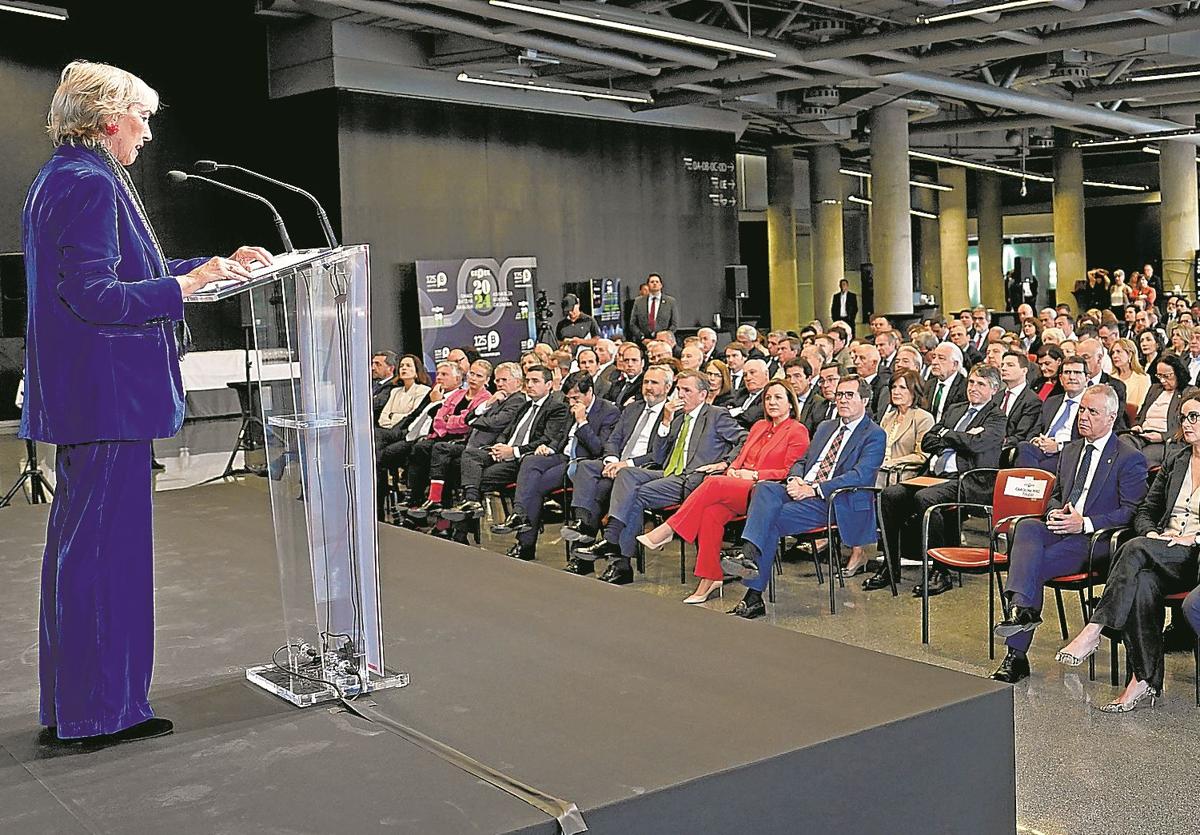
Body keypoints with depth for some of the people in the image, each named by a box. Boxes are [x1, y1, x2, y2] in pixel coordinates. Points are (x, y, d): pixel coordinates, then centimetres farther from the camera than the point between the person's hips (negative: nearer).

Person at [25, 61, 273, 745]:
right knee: (108, 542, -3)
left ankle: (71, 702, 26)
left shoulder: (59, 178, 18)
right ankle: (106, 710, 6)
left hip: (78, 398, 11)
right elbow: (95, 296, -21)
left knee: (78, 542, 15)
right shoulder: (91, 184, -14)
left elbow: (124, 276, 22)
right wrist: (187, 284, -19)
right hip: (107, 393, -11)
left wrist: (214, 264, 22)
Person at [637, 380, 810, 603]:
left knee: (714, 483, -30)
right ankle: (710, 580, -28)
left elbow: (791, 473, -4)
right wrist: (732, 470, 3)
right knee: (712, 511, -28)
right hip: (737, 488, 6)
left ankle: (667, 531, -26)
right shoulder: (759, 426, 26)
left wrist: (755, 474, -11)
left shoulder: (798, 431, 4)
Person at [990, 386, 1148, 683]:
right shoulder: (1070, 450, 22)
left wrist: (1085, 524, -16)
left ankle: (1017, 654, -28)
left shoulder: (1131, 459, 0)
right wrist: (1054, 513, 5)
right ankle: (1022, 609, -45)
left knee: (1035, 565, -29)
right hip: (1061, 531, 6)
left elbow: (1132, 513, -6)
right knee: (1026, 526, -30)